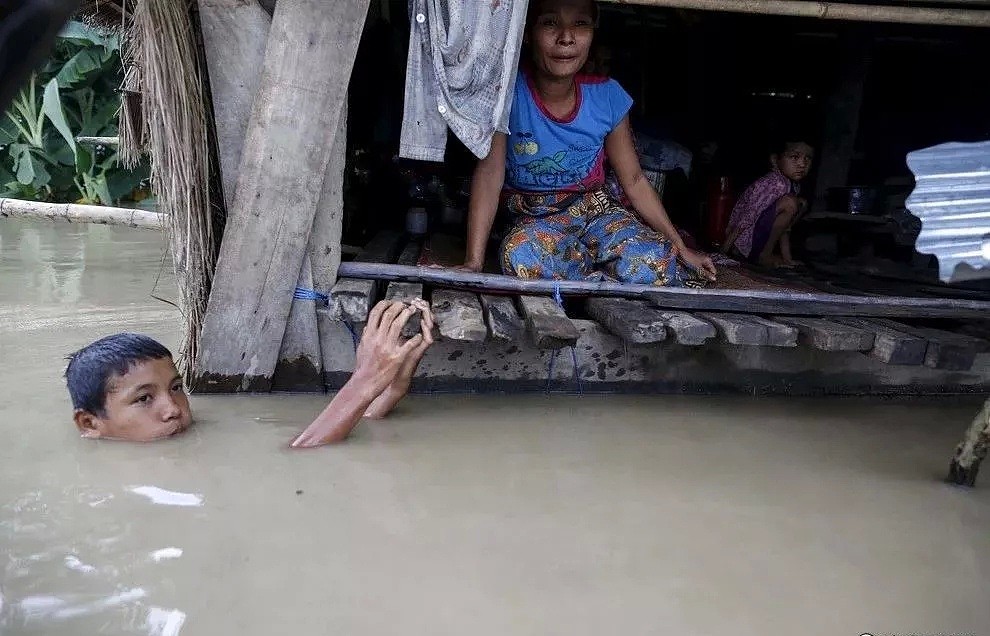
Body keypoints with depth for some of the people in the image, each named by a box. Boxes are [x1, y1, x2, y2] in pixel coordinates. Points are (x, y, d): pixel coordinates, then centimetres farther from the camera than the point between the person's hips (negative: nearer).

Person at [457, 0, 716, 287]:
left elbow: (634, 181, 2)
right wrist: (473, 262, -28)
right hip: (535, 221, -1)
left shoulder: (607, 97, -8)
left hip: (597, 210, 1)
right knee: (521, 259, -37)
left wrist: (681, 250, 1)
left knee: (651, 264, -29)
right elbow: (489, 172, -20)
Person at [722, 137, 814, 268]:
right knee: (789, 203, -23)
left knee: (802, 204, 13)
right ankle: (764, 255, -9)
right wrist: (725, 250, -25)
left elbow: (784, 225, 13)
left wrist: (787, 257, 9)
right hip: (745, 241, -10)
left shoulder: (794, 186, 7)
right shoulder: (776, 184, -24)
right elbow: (748, 217, -26)